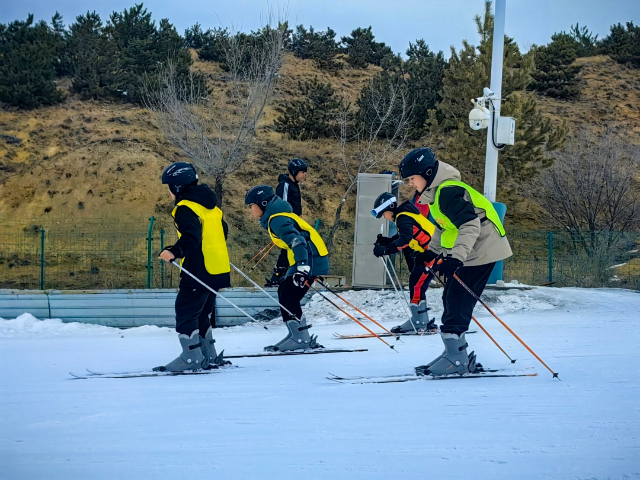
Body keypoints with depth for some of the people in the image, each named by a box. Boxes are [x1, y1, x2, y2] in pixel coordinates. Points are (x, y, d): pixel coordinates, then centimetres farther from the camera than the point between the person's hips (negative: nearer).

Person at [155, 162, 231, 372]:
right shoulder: (211, 205, 16)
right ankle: (208, 356, 21)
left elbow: (191, 237, -27)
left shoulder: (185, 208, -13)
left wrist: (176, 251, -41)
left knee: (185, 312, -5)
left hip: (199, 271, -10)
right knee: (203, 313, 18)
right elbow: (223, 231, 27)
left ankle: (191, 358, -7)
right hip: (218, 268, 10)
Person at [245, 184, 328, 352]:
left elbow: (297, 241, -27)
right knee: (284, 293, 12)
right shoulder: (276, 216, 18)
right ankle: (302, 338, 13)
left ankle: (299, 338, -10)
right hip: (305, 261, 11)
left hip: (309, 260, -11)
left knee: (288, 297, -12)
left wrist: (302, 268, -37)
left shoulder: (277, 219, -14)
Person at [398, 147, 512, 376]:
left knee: (456, 304, -12)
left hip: (480, 251, -11)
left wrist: (456, 257, -38)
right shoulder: (436, 192, 13)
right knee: (451, 300, 13)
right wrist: (432, 252, 27)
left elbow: (470, 225, -30)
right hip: (467, 252, 11)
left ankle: (456, 359, -10)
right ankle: (456, 354, 17)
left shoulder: (448, 192, -20)